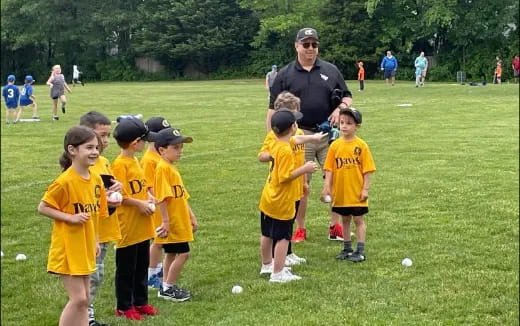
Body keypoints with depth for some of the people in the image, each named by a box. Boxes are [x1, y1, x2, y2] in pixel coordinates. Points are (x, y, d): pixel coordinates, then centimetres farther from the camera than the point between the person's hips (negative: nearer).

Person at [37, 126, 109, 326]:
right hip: (67, 249, -7)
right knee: (78, 298, -7)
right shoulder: (65, 181, -18)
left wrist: (94, 241, 11)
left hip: (84, 248, 7)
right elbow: (43, 208, -14)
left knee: (83, 299, 12)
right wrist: (71, 217, -22)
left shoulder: (96, 180, 4)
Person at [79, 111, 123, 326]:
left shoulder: (104, 162, 12)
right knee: (90, 276, -5)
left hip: (104, 230, 9)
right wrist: (102, 200, -22)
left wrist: (117, 188, 1)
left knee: (97, 275, 15)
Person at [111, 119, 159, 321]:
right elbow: (120, 195, -21)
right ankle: (124, 306, 14)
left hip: (142, 226, 9)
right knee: (126, 268, 3)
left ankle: (141, 301, 28)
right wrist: (140, 204, -17)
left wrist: (149, 198, 3)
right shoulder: (119, 164, -17)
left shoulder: (135, 162, 10)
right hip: (127, 226, -9)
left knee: (142, 266, 16)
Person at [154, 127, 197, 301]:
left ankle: (167, 287, 24)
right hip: (173, 223, -10)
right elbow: (162, 197, -22)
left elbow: (182, 196, 18)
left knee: (171, 254, 15)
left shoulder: (172, 168, 13)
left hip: (180, 221, 10)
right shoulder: (163, 168, -17)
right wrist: (165, 221, -23)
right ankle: (168, 288, 3)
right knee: (183, 253, -6)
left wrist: (192, 217, 18)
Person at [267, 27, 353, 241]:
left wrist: (341, 108, -7)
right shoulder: (285, 75, 4)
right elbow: (273, 110, 2)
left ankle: (335, 226, 13)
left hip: (329, 134, 2)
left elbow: (347, 97, 15)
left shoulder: (331, 70, 9)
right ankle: (300, 229, 16)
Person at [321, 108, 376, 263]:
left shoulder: (361, 145, -8)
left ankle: (360, 251, 11)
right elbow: (329, 169, 1)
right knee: (345, 220, 15)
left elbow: (367, 170, -6)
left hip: (357, 192, -3)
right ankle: (347, 249, 26)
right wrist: (327, 187, -5)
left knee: (359, 220, 5)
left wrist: (365, 189, -9)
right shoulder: (335, 145, -1)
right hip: (340, 192, 3)